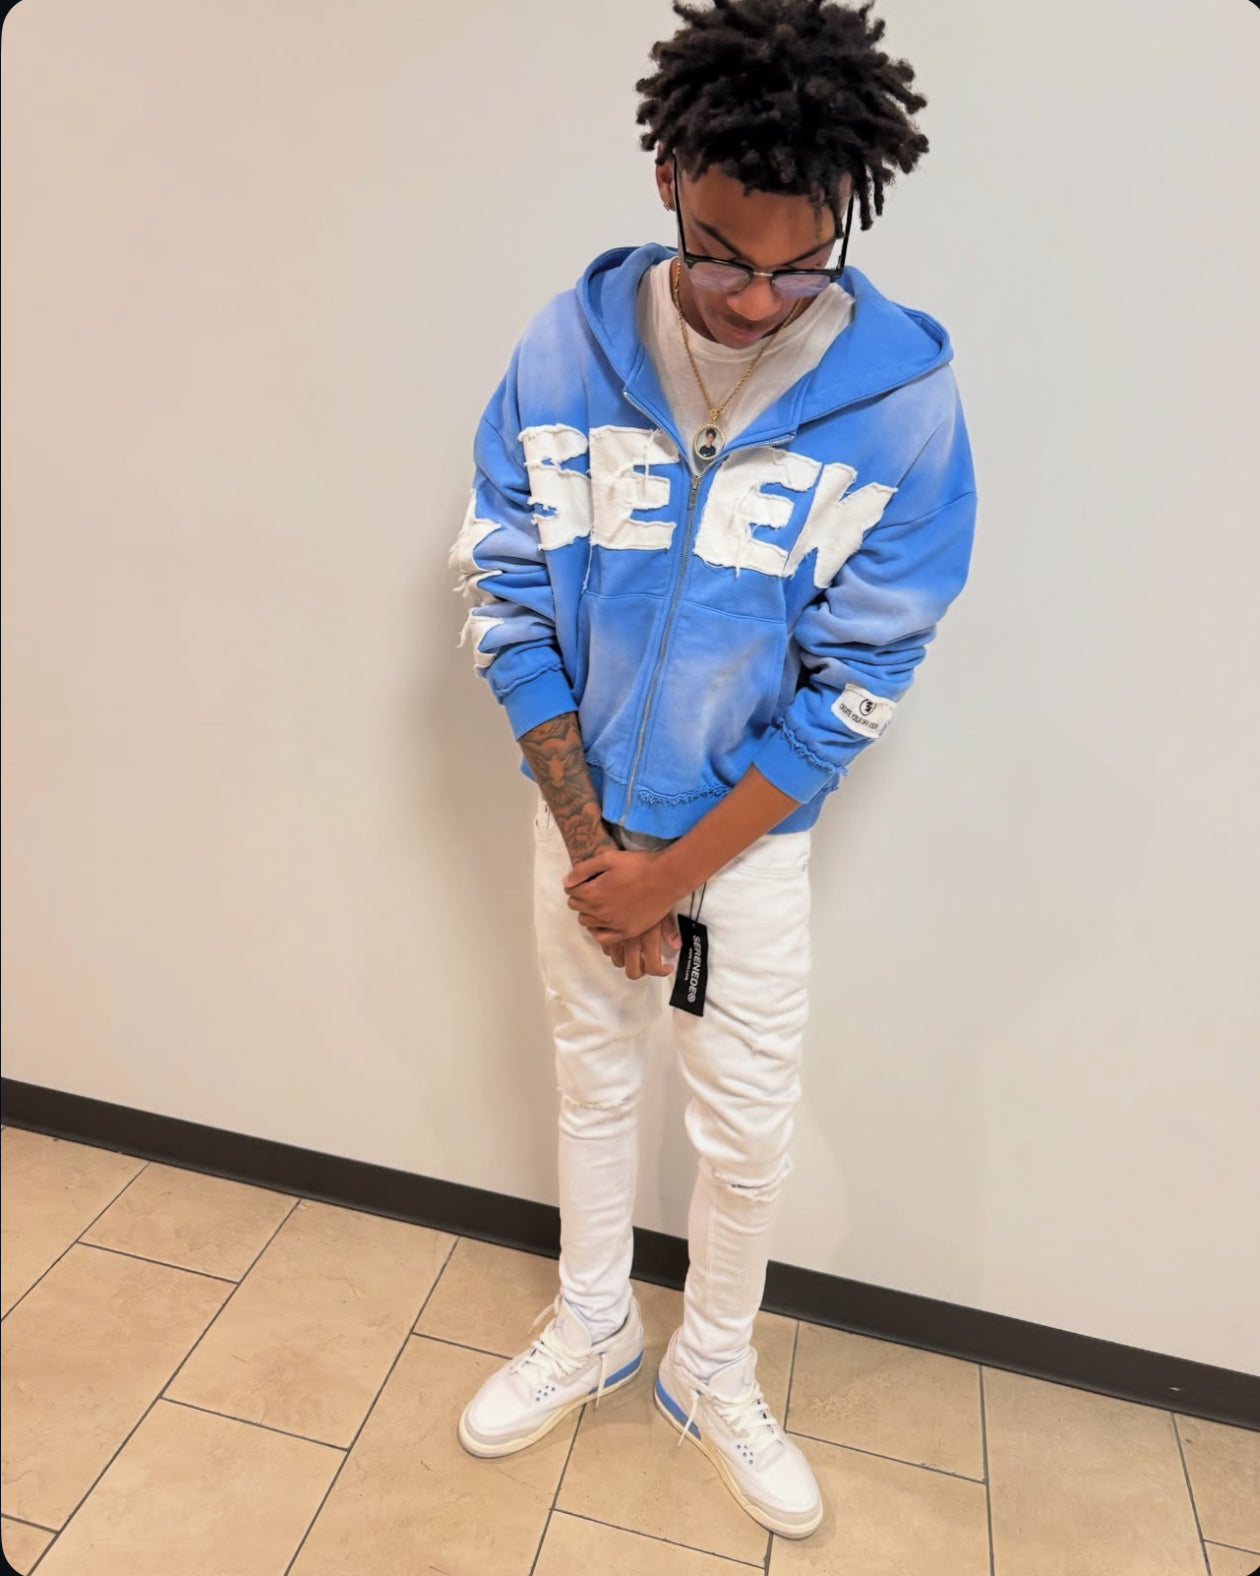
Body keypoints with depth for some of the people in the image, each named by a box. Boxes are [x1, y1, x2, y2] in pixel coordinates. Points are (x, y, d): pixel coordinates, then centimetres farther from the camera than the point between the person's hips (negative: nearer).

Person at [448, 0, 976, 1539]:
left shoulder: (904, 398, -15)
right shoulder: (565, 349, -9)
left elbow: (853, 684, -13)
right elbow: (506, 598, -6)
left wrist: (676, 872, -13)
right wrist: (586, 840, -11)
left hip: (750, 833, -1)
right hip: (582, 811, 2)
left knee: (747, 1135, 12)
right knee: (590, 1081, 19)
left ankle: (713, 1373, 43)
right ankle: (591, 1328, 47)